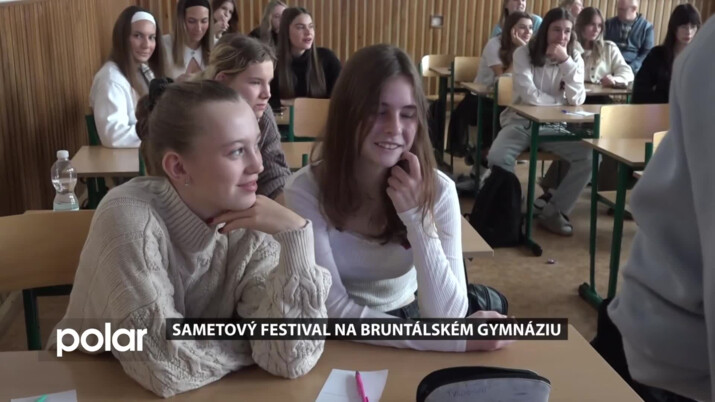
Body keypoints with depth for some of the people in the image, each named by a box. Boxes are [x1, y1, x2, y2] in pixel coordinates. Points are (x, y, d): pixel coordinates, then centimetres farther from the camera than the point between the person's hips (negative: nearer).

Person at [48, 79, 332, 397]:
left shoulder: (249, 227, -12)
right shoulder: (129, 218, -24)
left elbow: (291, 361, -20)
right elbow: (167, 370, -27)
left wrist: (296, 235, -25)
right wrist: (255, 341, -13)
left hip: (200, 391, 3)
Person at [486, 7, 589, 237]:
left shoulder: (574, 59, 3)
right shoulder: (524, 54, -7)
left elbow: (577, 100, -11)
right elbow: (530, 96, -19)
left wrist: (566, 62, -18)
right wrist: (561, 102, -7)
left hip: (554, 127, 3)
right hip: (520, 122, -3)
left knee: (590, 157, -21)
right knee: (497, 158, -33)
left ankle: (553, 212, -6)